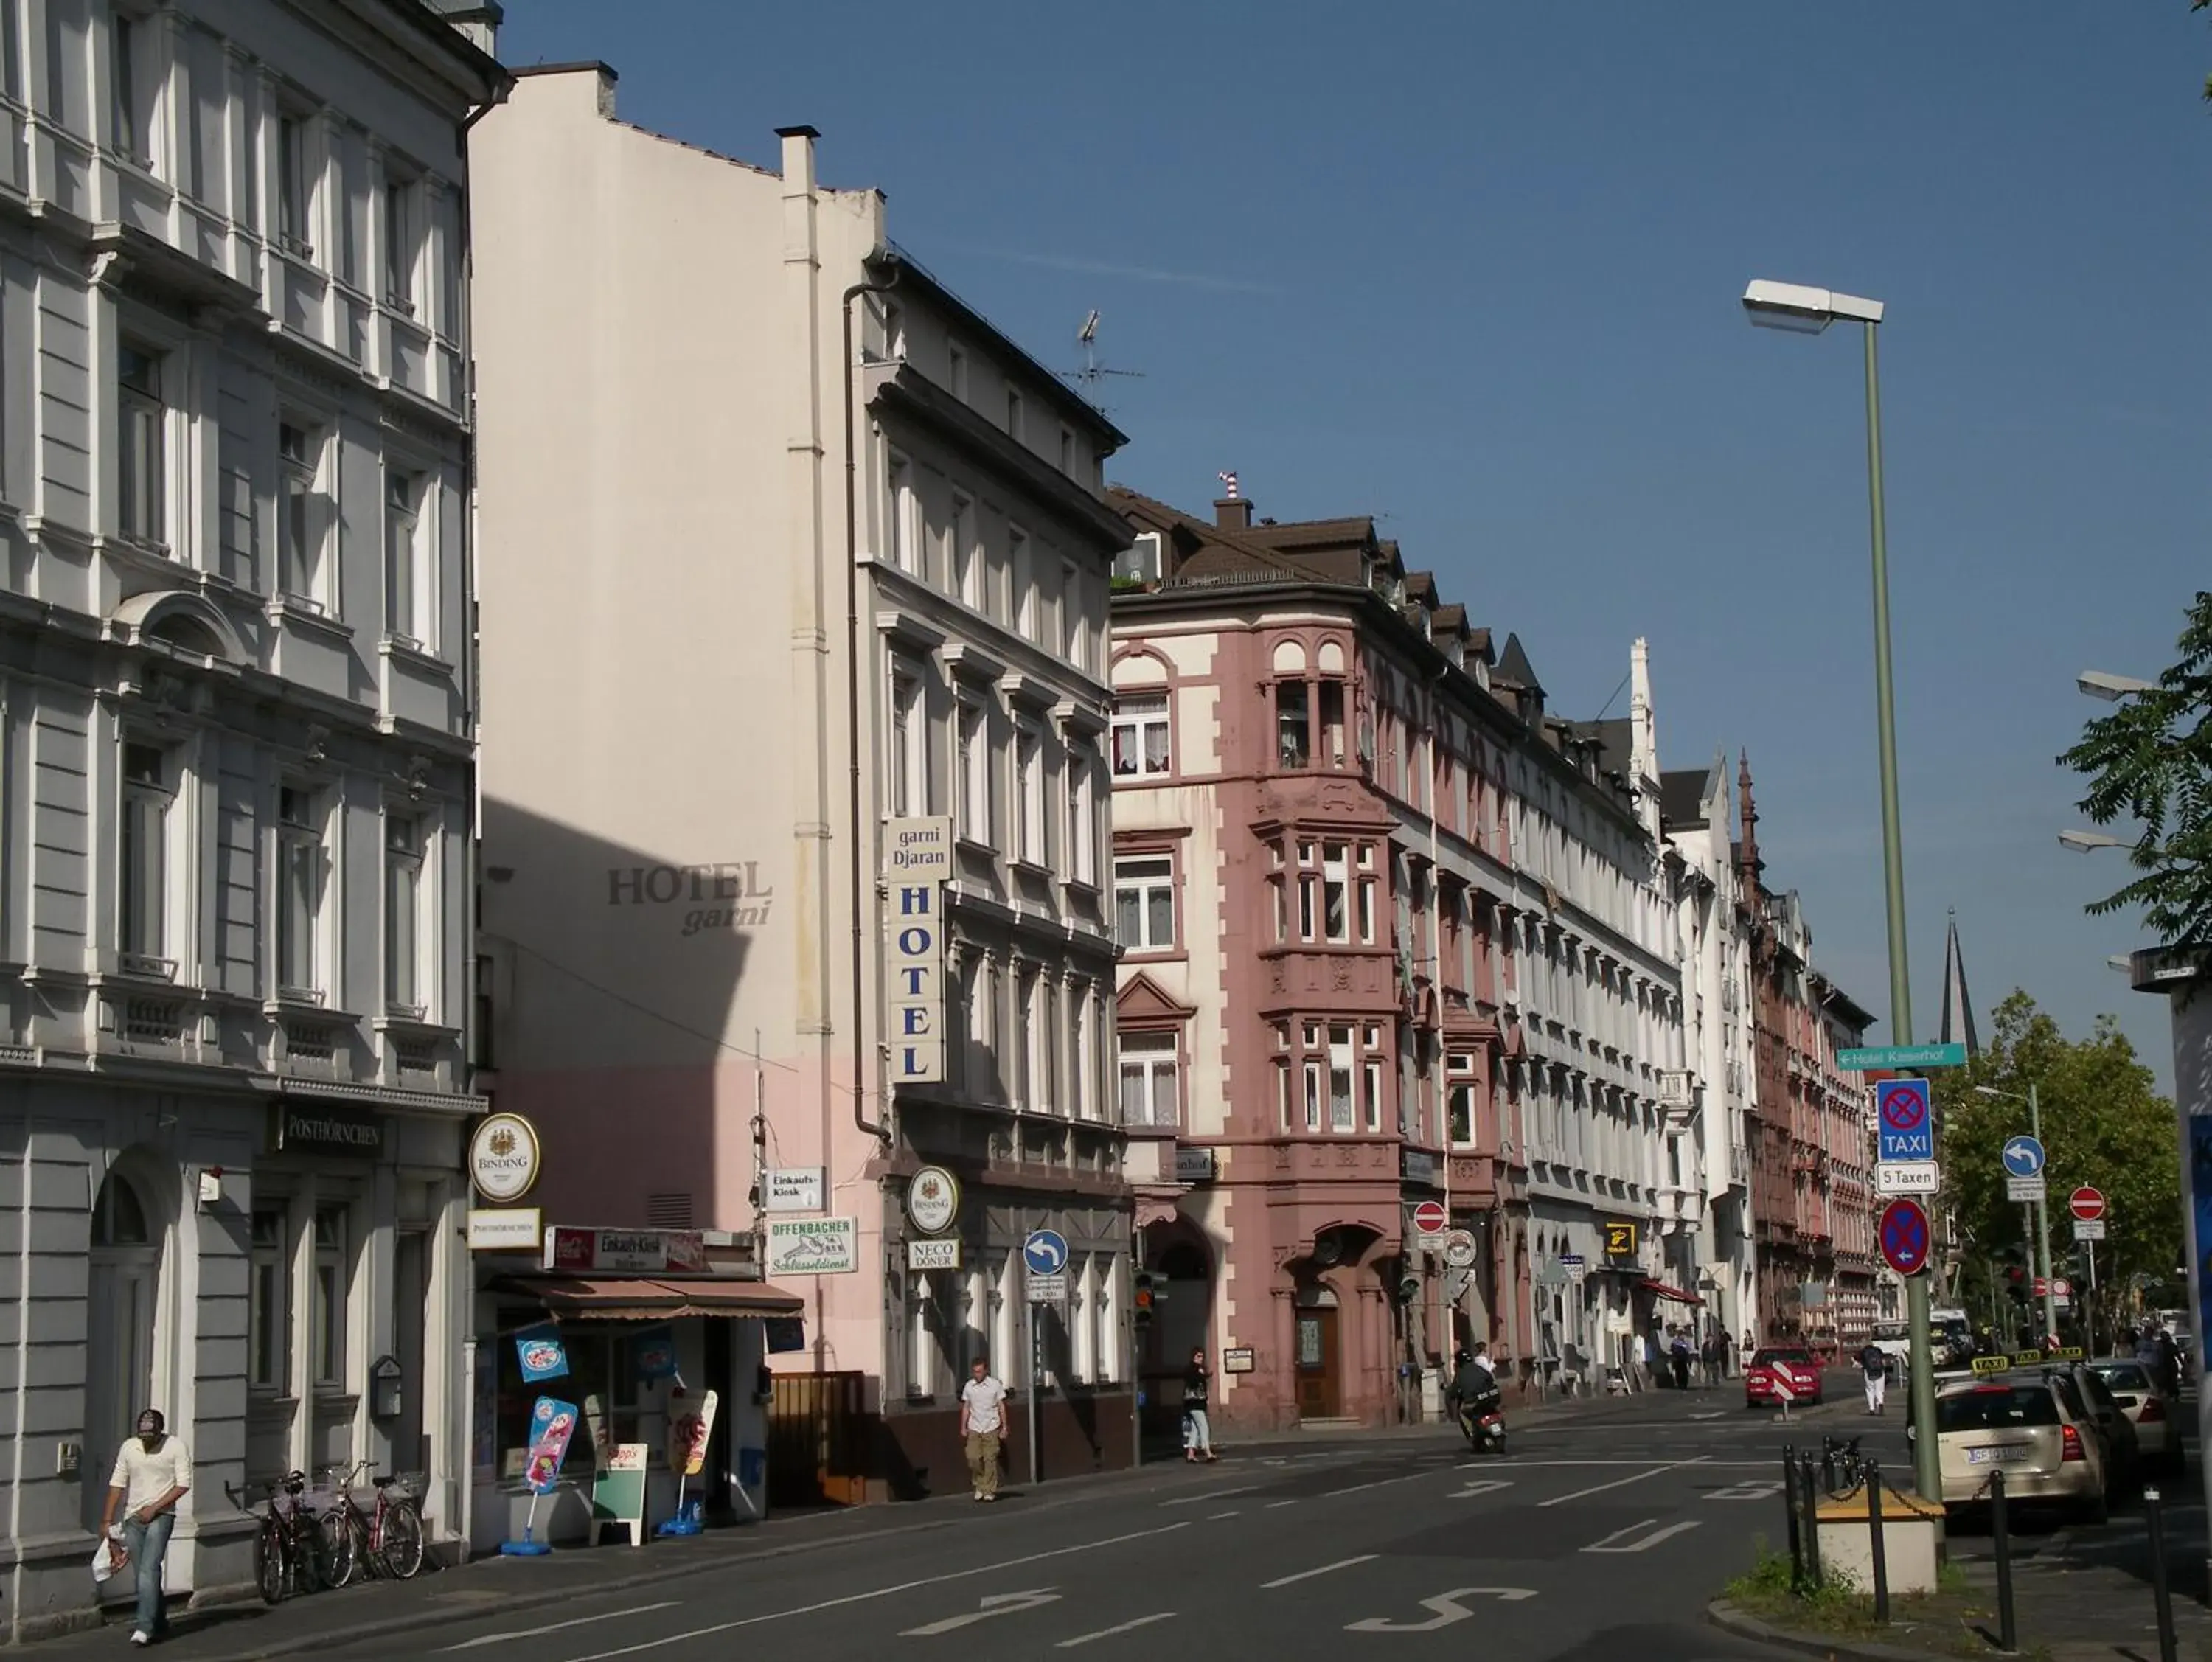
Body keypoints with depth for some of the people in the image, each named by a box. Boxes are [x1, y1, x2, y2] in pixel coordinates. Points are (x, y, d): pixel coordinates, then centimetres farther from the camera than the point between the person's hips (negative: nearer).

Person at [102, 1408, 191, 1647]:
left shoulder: (176, 1447, -5)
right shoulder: (128, 1448, 7)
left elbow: (183, 1484, -8)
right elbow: (117, 1484, 11)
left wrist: (154, 1508, -14)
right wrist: (107, 1520, 7)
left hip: (161, 1516, -5)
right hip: (133, 1518, 5)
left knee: (149, 1569, -17)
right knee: (144, 1572, 8)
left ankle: (145, 1627, -20)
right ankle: (159, 1621, 24)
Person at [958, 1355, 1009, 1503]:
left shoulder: (995, 1385, -2)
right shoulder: (969, 1386, 5)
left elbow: (1001, 1407, 2)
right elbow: (966, 1408, 12)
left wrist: (1004, 1428, 0)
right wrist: (963, 1428, 8)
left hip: (991, 1429, -2)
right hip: (974, 1429, 2)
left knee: (990, 1460, -4)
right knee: (973, 1458, -7)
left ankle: (990, 1491, 3)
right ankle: (980, 1486, 11)